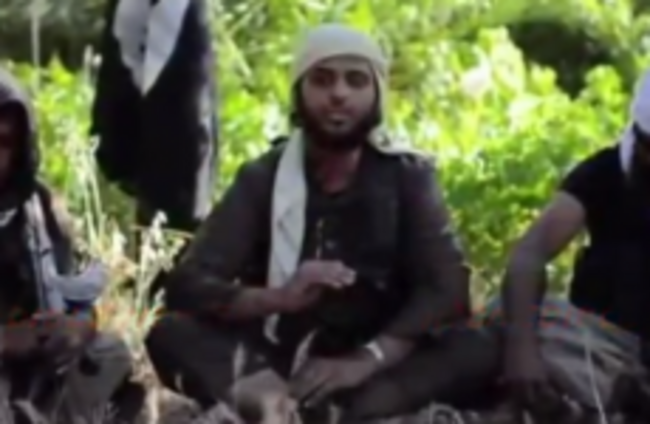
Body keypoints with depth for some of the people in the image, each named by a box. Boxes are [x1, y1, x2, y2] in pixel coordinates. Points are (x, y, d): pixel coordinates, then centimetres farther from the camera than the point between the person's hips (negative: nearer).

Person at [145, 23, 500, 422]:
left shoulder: (409, 177, 2)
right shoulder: (262, 178, 2)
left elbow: (447, 290, -11)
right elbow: (186, 285, -9)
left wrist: (365, 361, -28)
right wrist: (277, 298, -29)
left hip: (377, 371, 0)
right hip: (275, 363, 0)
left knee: (475, 349, -28)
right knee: (171, 334, -23)